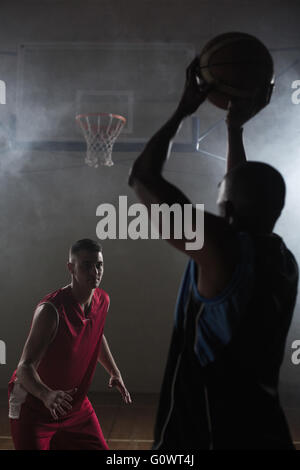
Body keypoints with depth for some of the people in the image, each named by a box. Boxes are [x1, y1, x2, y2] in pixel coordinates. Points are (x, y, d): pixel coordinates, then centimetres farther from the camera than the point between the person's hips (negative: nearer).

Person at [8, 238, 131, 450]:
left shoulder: (103, 301, -5)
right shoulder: (51, 310, -28)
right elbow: (25, 367, -32)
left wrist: (115, 372, 13)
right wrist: (47, 395, -50)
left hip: (75, 403, 7)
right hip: (33, 405, -6)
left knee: (99, 447, 9)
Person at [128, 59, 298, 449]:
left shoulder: (222, 248, -21)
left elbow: (142, 178, -13)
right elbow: (251, 194, 18)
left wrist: (184, 109, -3)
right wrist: (236, 127, 22)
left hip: (207, 434, -7)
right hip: (264, 431, 7)